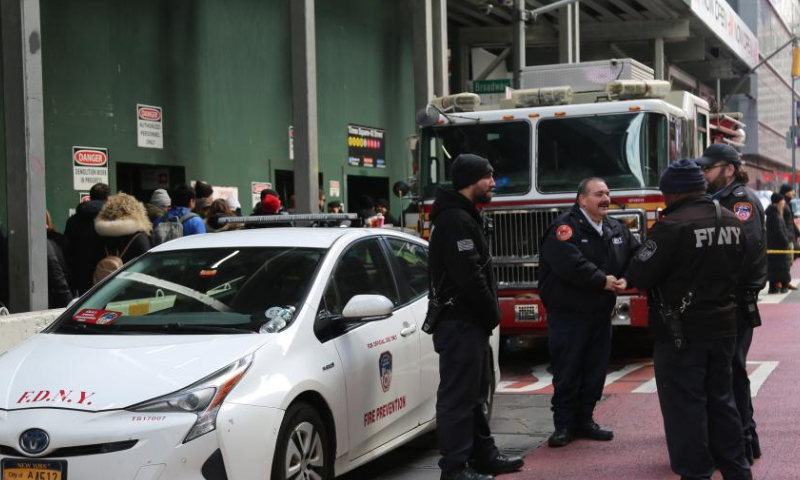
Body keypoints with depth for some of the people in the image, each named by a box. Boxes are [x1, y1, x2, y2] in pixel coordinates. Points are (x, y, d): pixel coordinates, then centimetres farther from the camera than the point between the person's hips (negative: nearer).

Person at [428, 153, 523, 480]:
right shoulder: (455, 220, -17)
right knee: (458, 395, -7)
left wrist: (489, 315, 14)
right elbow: (469, 277, -23)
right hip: (461, 322, -11)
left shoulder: (464, 217, 17)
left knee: (474, 392, 17)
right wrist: (491, 315, -13)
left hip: (470, 321, 11)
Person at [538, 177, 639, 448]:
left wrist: (625, 279, -12)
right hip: (568, 314, -6)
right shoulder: (565, 227, -13)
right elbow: (570, 264, -27)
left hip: (601, 315, 7)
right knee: (567, 373, -1)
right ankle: (564, 424, 6)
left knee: (595, 372, 10)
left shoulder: (617, 230, 11)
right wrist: (602, 281, -21)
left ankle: (585, 420, 21)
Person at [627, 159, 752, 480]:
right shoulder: (733, 223, 6)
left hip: (681, 332, -7)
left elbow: (639, 276, -18)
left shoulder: (672, 226, -18)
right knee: (721, 400, 18)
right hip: (723, 327, 7)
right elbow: (737, 271, 15)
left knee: (685, 407, 1)